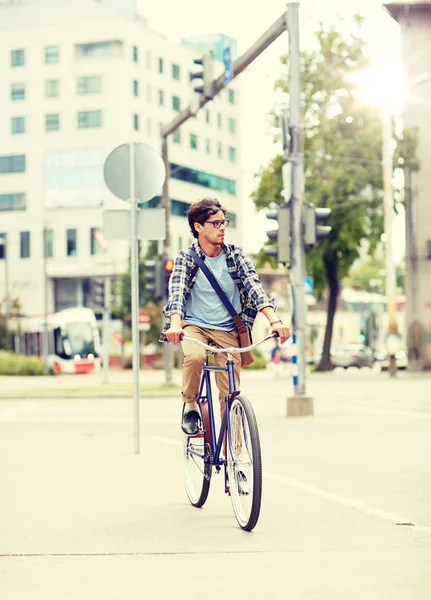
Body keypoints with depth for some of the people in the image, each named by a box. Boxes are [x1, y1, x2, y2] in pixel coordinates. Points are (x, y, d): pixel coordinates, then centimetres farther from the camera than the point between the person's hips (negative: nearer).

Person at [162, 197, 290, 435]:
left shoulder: (235, 255, -1)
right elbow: (177, 291, -18)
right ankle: (189, 405, -8)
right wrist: (175, 324, -38)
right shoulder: (186, 257, -5)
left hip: (227, 330, 2)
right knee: (195, 356, -35)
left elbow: (254, 286, -12)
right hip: (194, 326, -2)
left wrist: (274, 320, -28)